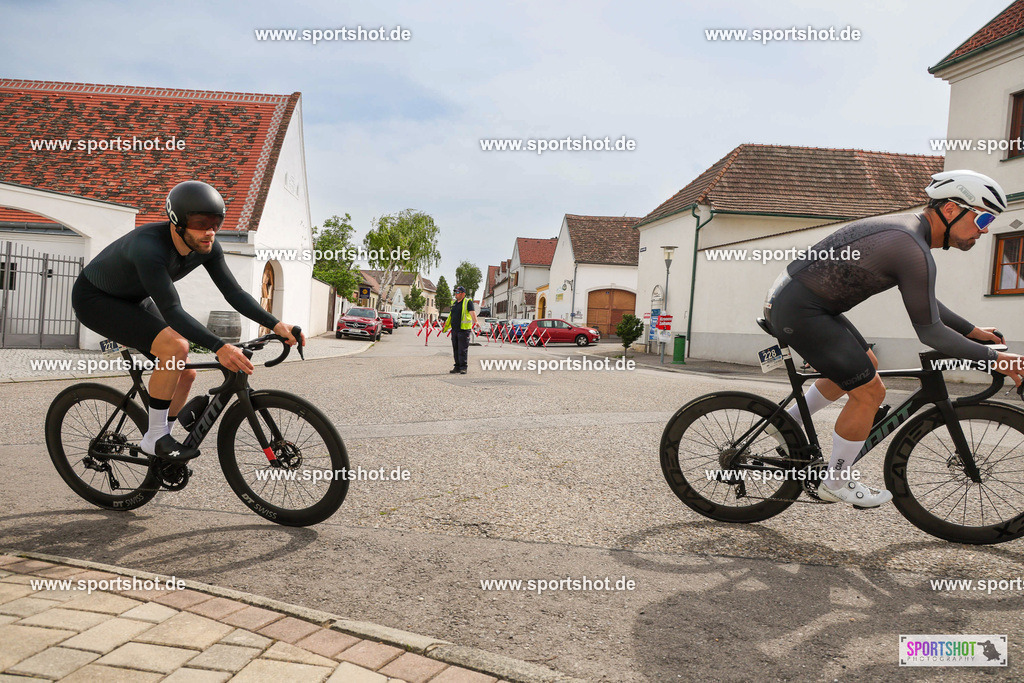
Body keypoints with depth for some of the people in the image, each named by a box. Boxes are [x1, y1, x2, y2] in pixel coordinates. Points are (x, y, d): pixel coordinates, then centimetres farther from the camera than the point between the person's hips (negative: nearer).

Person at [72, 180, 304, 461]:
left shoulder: (207, 247, -16)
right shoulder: (149, 247, -38)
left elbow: (234, 293, -14)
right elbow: (171, 311, -43)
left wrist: (277, 325, -27)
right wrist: (219, 347, -54)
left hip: (134, 301, 8)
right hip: (94, 299, -8)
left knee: (185, 374, -1)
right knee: (175, 346, -29)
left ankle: (154, 440, 18)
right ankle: (156, 437, -14)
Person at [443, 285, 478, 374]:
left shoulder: (468, 302, -4)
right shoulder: (455, 303, 19)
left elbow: (472, 312, -18)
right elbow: (451, 316, 28)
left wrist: (475, 322, -34)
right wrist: (445, 326, 32)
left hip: (463, 330, -7)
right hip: (454, 329, 7)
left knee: (462, 350, -7)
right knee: (456, 350, 9)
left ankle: (464, 368, -1)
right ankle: (457, 367, 15)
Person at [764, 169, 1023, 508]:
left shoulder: (905, 229, 13)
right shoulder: (913, 249, -19)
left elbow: (925, 303, 27)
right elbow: (929, 331, -13)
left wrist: (972, 331, 27)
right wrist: (993, 358, -3)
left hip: (788, 297, 10)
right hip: (799, 311, -10)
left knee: (864, 364, 25)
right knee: (869, 392, -3)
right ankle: (835, 483, 14)